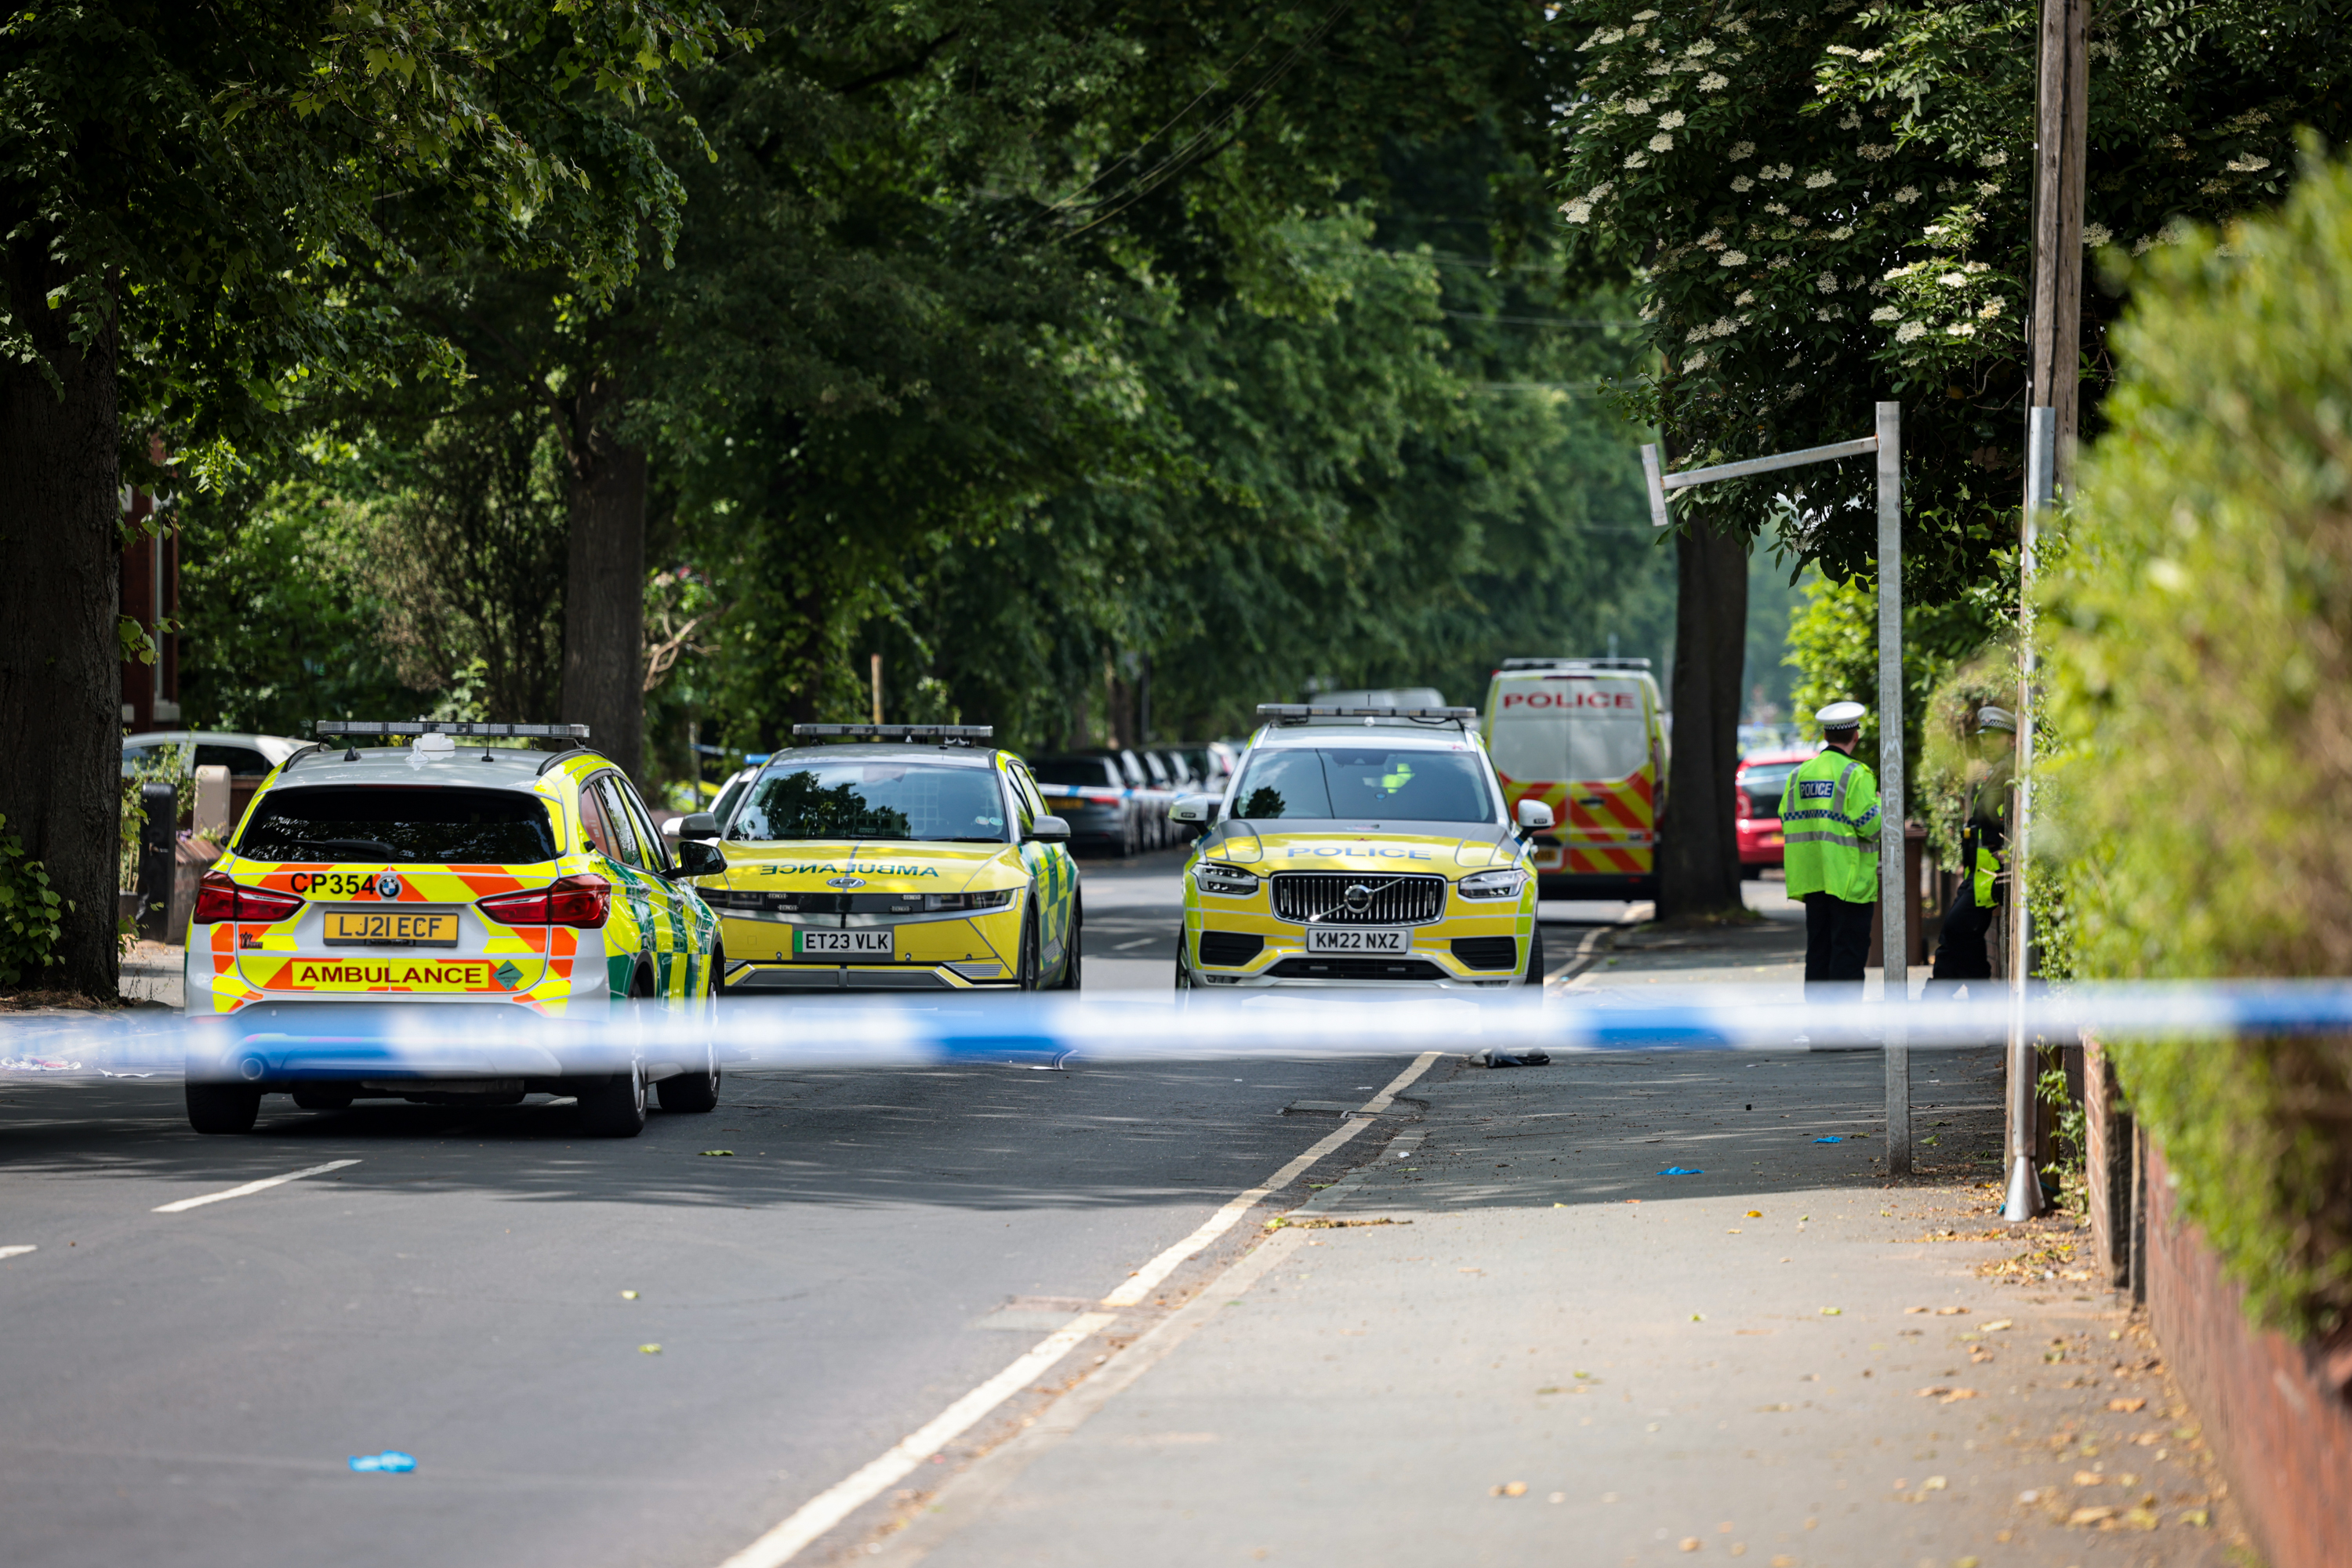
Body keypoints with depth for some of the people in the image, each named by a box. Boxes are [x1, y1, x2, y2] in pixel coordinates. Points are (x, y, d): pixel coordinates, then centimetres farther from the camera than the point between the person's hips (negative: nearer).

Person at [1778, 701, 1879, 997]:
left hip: (1811, 879, 6)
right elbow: (1869, 825, -14)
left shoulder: (1799, 775, 9)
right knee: (1848, 951, -3)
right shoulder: (1855, 774, -10)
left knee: (1818, 951, 11)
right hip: (1849, 880, -6)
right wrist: (1881, 804, 5)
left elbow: (1787, 822, 10)